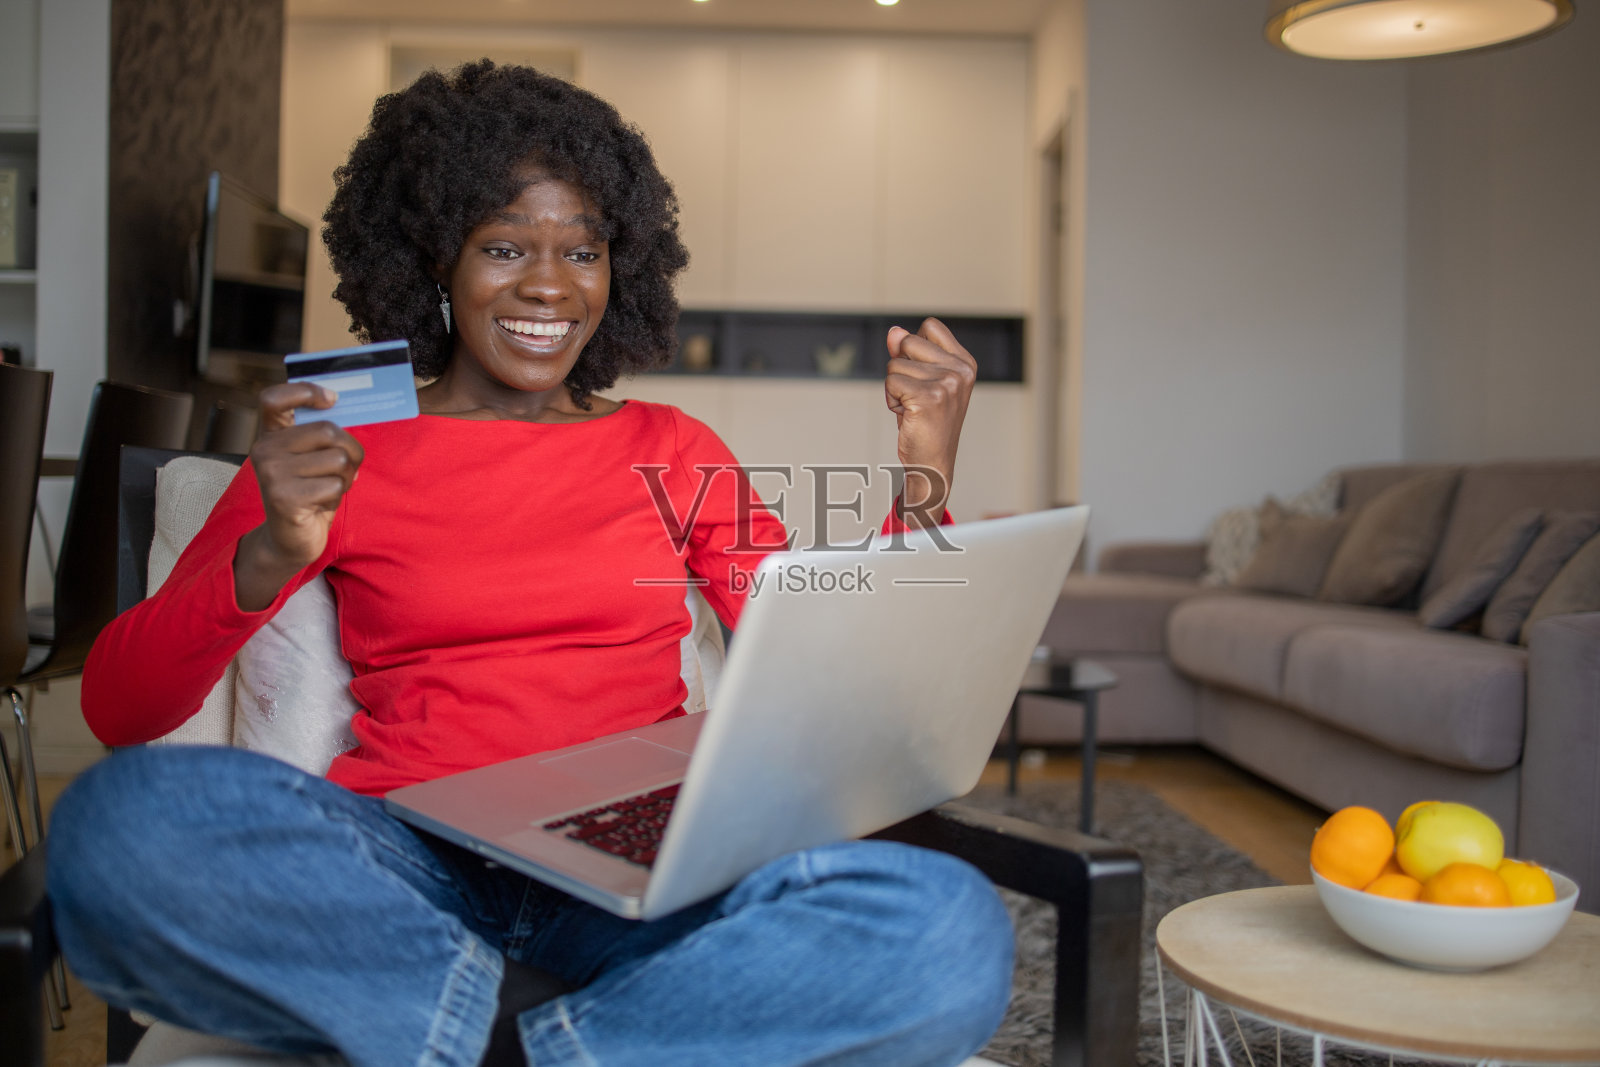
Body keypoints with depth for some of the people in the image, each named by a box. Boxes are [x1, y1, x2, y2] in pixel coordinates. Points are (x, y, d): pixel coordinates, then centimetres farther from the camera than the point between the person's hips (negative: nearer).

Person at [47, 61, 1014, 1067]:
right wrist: (269, 560, -17)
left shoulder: (674, 451, 17)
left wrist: (925, 487, -2)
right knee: (125, 814, -32)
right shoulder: (327, 452, 12)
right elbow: (120, 709, 2)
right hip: (406, 869, 0)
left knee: (951, 928, -29)